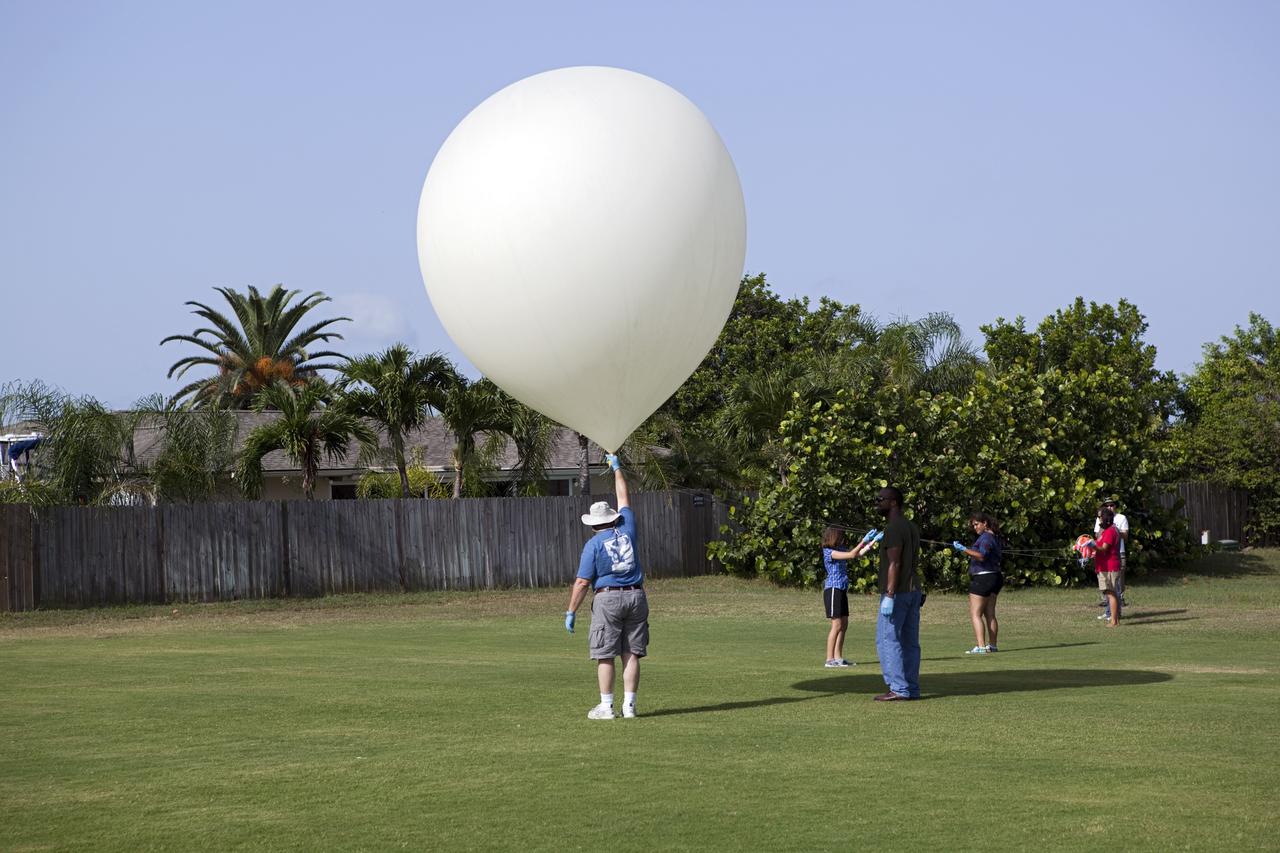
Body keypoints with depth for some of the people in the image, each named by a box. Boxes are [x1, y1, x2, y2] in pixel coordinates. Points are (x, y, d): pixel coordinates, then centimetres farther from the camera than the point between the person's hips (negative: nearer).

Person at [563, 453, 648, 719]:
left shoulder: (594, 544, -4)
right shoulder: (626, 530, 7)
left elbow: (582, 582, -6)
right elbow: (624, 499, 23)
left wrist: (571, 612, 0)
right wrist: (617, 468, 34)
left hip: (608, 598, -4)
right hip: (635, 597, 4)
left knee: (605, 656, 0)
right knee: (631, 654, 5)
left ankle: (606, 706, -2)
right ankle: (629, 705, 3)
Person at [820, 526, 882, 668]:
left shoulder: (837, 552, 16)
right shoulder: (829, 552, -12)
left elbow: (858, 553, 16)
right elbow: (851, 555, -20)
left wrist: (873, 541, 10)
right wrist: (864, 540, -18)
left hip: (841, 591, 9)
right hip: (833, 590, -9)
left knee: (844, 625, 9)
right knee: (837, 625, -10)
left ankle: (838, 658, 13)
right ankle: (830, 660, -8)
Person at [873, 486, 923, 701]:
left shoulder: (893, 528, -14)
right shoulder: (912, 526, 16)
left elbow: (894, 564, -20)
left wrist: (889, 596, -22)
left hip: (897, 592, -9)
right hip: (913, 590, 9)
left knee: (887, 639, -7)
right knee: (910, 641, 8)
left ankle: (899, 688, -10)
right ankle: (912, 689, 9)